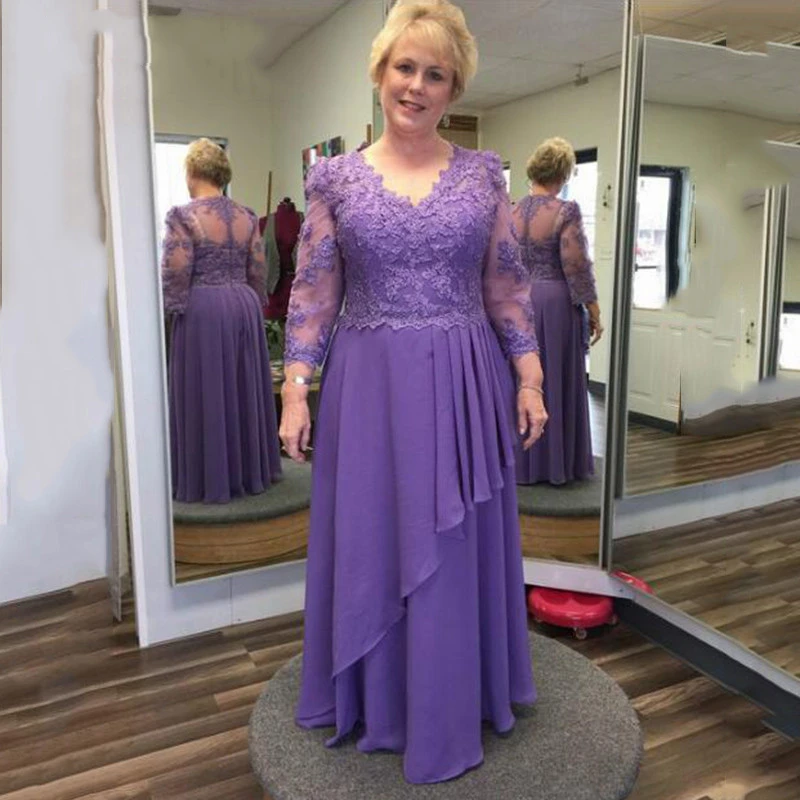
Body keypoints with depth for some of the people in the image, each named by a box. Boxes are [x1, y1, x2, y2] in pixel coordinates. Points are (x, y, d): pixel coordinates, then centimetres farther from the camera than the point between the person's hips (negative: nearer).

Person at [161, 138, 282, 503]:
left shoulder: (183, 216, -9)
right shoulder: (247, 216, 6)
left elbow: (175, 275, -13)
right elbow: (258, 271, 8)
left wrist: (173, 311, -1)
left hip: (202, 311, -5)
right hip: (244, 307, 6)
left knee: (206, 396, 3)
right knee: (245, 391, 14)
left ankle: (211, 482, 11)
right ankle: (250, 472, 25)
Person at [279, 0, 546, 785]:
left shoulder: (483, 173, 4)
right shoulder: (335, 177, 1)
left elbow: (507, 285, 6)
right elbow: (313, 292, 0)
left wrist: (529, 376, 1)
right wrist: (295, 390, -5)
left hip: (464, 385, 1)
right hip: (368, 385, 0)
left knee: (456, 553, 10)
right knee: (370, 544, 10)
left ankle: (448, 713, 33)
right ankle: (376, 700, 35)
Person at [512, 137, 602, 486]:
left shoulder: (511, 212, 3)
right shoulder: (566, 212, -12)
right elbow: (577, 268, -14)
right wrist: (594, 312, -7)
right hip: (555, 303, -5)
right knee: (557, 382, 6)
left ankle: (521, 461, 21)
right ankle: (557, 464, 15)